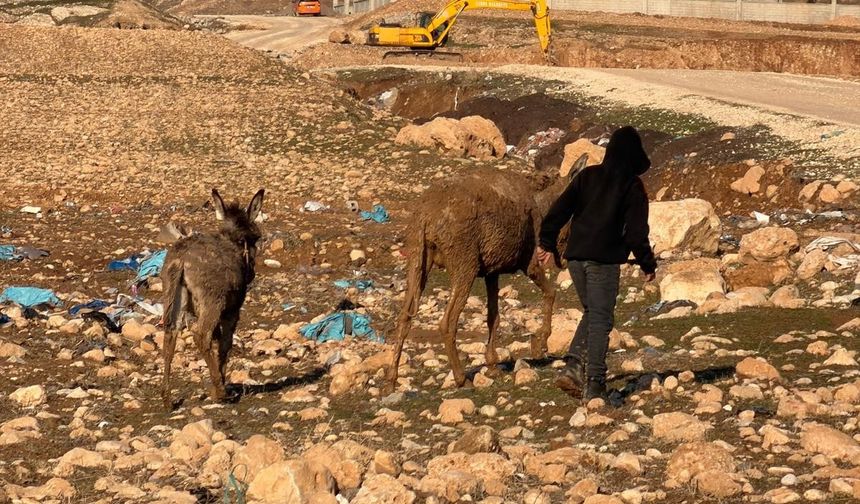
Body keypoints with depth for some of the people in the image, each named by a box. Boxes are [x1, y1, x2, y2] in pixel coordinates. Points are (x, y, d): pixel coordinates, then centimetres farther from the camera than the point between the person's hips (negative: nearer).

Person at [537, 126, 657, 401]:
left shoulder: (587, 175, 10)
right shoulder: (632, 186, -3)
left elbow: (560, 209, 7)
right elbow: (637, 231, -7)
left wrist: (547, 242, 13)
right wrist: (648, 264, 2)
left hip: (575, 256, 5)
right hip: (604, 258, -5)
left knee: (591, 312, 19)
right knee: (601, 319, -1)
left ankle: (573, 366, 2)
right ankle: (594, 383, -5)